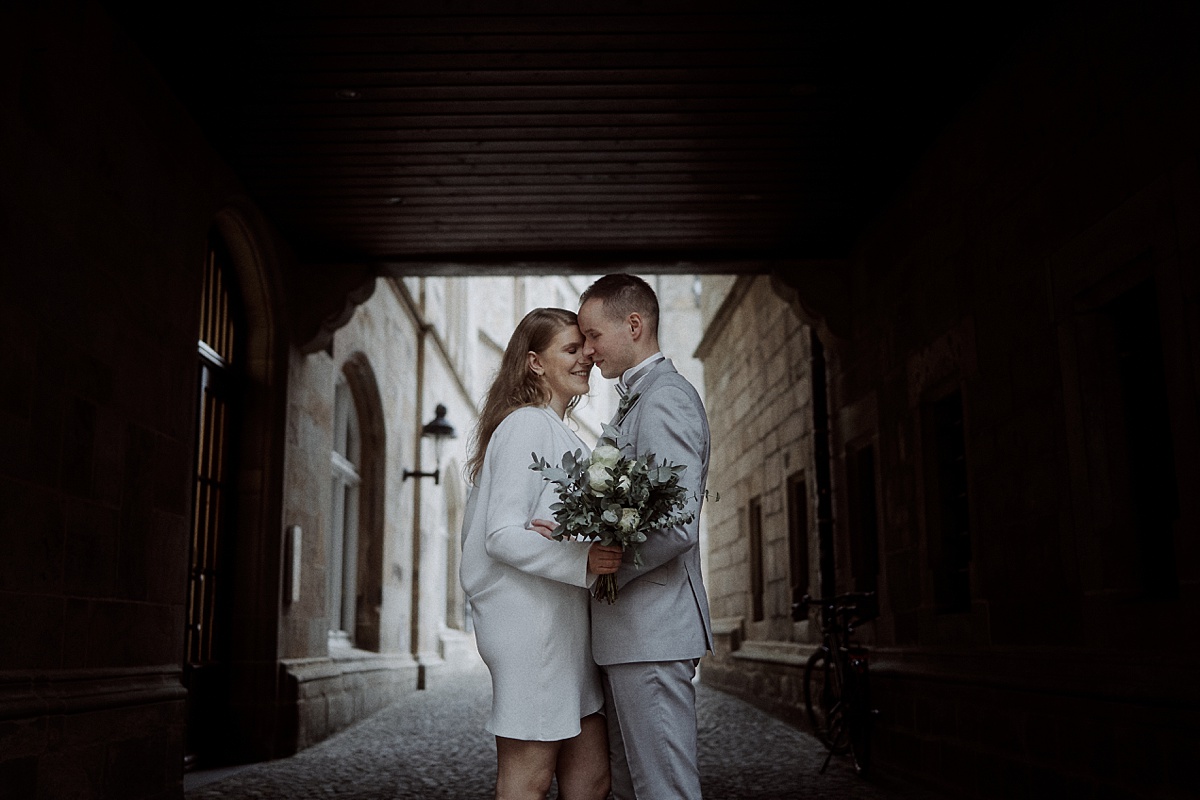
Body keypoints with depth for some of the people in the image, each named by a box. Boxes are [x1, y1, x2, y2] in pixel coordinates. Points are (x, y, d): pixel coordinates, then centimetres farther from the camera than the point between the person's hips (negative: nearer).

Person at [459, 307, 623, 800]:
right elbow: (501, 536, -17)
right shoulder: (526, 426, -9)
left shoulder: (558, 433, 21)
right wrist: (583, 561, -28)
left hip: (562, 624, 10)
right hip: (530, 623, -10)